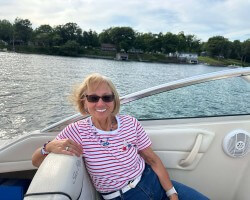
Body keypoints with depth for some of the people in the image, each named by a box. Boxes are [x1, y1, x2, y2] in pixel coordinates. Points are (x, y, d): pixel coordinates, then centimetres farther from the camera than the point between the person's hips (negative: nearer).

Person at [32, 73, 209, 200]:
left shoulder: (131, 123, -9)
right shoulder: (77, 131, -13)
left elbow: (153, 160, -1)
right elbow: (36, 162, -8)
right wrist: (50, 146, -29)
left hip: (153, 182, 3)